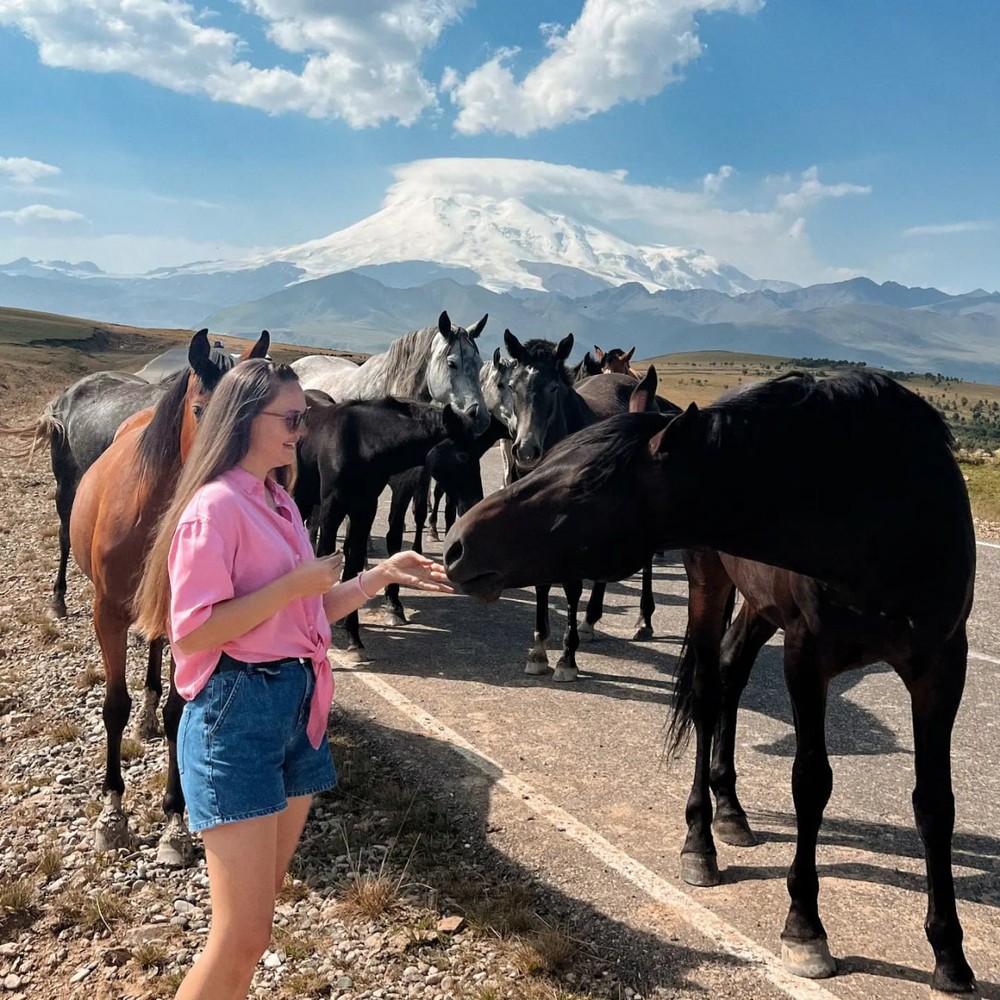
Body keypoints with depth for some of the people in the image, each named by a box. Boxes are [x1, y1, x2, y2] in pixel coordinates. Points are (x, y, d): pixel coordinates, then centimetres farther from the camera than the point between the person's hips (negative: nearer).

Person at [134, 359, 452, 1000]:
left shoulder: (279, 502, 12)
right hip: (237, 715, -9)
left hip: (298, 709, 9)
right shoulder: (217, 506, -14)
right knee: (245, 936, -2)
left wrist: (384, 574, 8)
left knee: (260, 910, 18)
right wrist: (293, 585, -20)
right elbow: (190, 633, -20)